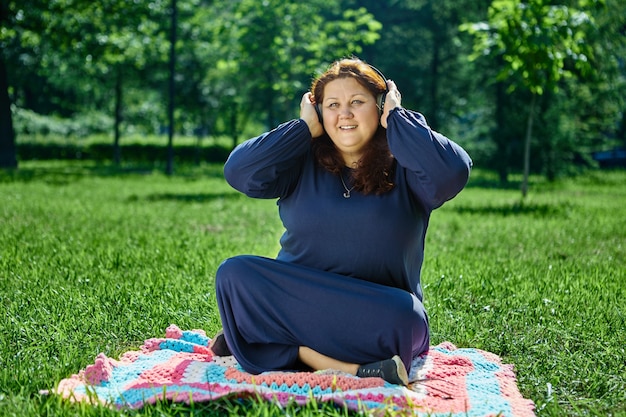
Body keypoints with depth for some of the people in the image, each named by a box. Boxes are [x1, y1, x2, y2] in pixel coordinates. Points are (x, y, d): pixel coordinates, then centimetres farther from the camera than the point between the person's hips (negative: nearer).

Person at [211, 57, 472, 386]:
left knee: (402, 318, -35)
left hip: (374, 310, -3)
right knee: (233, 273, -23)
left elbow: (453, 172, -22)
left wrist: (395, 118, -10)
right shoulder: (302, 161, 6)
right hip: (295, 300, 3)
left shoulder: (403, 166, 1)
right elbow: (238, 172, -9)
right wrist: (305, 128, -6)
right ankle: (351, 368, -29)